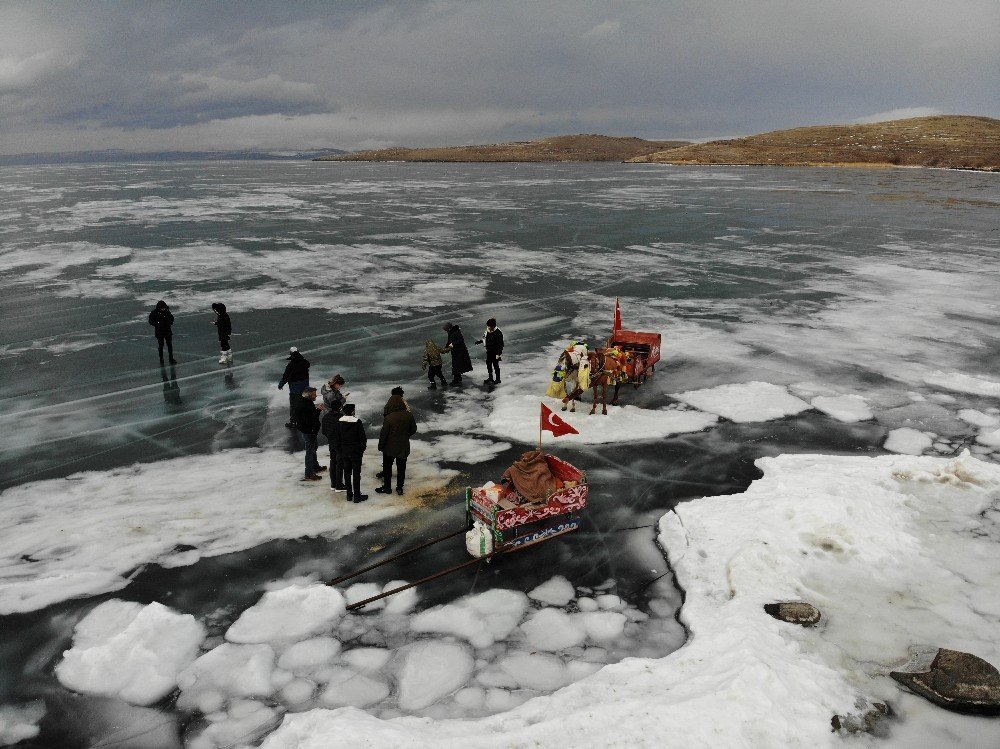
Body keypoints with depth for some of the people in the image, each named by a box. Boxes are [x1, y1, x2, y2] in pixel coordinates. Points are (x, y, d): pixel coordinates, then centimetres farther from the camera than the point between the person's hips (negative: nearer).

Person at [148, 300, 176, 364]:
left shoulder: (167, 311, -2)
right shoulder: (154, 313, -11)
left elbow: (172, 318, 12)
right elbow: (151, 321, -8)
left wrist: (170, 322, -7)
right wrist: (158, 324, -21)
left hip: (168, 331, 2)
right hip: (159, 332, -2)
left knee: (170, 344, 5)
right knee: (160, 345, 8)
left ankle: (171, 358, 13)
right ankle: (161, 359, 21)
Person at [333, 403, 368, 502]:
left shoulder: (339, 422, -3)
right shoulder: (357, 422, -16)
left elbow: (336, 439, 4)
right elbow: (363, 438, -10)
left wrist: (339, 451, 13)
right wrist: (362, 450, 3)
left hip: (344, 452, 4)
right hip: (356, 452, -4)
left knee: (347, 473, 13)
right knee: (356, 473, 3)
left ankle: (349, 495, 18)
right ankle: (357, 496, 7)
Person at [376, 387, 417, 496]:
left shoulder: (389, 418, -22)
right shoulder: (409, 415, -11)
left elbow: (383, 434, -15)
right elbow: (413, 429, 1)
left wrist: (380, 446, -1)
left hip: (389, 447, -3)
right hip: (404, 447, 3)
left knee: (387, 467, 14)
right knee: (401, 467, 16)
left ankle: (387, 487, 23)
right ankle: (399, 487, 24)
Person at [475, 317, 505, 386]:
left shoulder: (498, 333, -22)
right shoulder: (488, 331, 1)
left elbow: (500, 344, -20)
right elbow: (485, 338, 19)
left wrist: (498, 354, -20)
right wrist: (480, 341, 3)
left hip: (495, 352, -8)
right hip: (489, 351, 8)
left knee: (496, 365, 5)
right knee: (488, 364, 16)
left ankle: (498, 379, 20)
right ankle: (490, 378, 33)